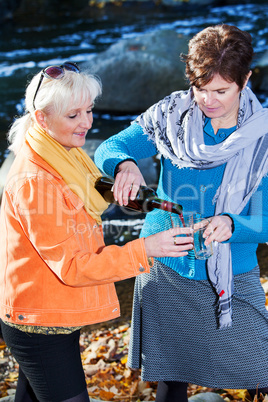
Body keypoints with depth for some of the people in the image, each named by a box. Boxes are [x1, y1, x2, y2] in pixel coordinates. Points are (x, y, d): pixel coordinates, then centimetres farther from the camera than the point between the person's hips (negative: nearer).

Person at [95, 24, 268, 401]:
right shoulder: (172, 115, -6)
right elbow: (107, 149, -2)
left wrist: (231, 225, -33)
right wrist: (124, 164, -26)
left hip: (232, 281, -1)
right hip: (165, 272, 1)